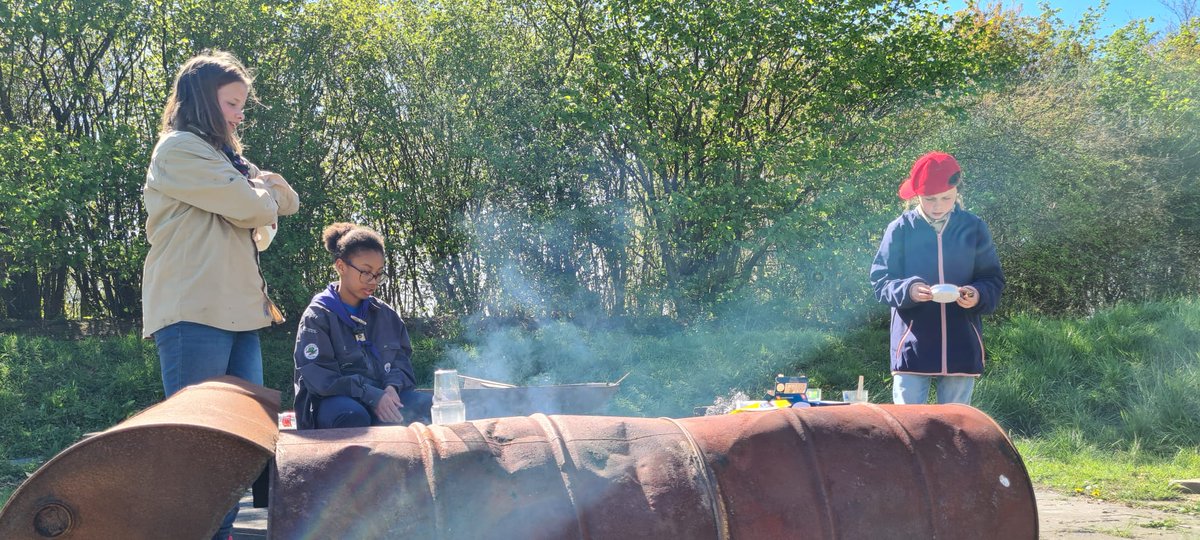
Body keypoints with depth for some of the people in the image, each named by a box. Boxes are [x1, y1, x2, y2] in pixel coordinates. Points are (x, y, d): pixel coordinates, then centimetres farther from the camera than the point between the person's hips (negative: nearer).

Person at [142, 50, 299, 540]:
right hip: (194, 315, -9)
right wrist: (259, 193, 9)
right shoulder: (180, 149, -4)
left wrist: (260, 189, 0)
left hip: (236, 313, 9)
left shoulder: (222, 156, 24)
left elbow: (286, 202, 20)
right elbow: (250, 208, -13)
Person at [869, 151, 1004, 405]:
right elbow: (880, 281, 0)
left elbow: (994, 281, 7)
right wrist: (907, 290, -20)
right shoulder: (900, 229, -2)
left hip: (961, 344, 2)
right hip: (913, 344, -1)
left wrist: (978, 295, -16)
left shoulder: (974, 228, 3)